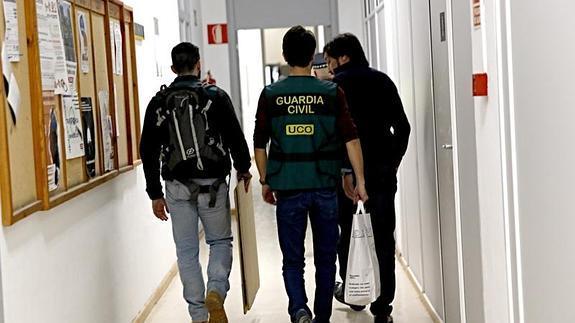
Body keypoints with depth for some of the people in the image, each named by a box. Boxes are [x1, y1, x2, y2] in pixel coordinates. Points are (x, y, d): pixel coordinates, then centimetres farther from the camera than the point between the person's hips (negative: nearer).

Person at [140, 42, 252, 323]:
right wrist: (243, 168, 15)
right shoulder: (215, 96, -4)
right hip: (212, 185, -1)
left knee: (187, 252, 10)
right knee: (220, 241, 16)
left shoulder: (158, 102, 4)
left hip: (177, 188, 2)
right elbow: (236, 138, -4)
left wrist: (155, 194, 10)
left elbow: (149, 152, 4)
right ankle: (216, 290, -9)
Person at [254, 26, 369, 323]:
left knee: (292, 259, 9)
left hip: (288, 187, 0)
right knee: (325, 258, 14)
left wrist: (265, 182, 13)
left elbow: (260, 144, 3)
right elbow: (351, 139, -5)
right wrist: (360, 181, 0)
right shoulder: (332, 92, -2)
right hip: (325, 186, 0)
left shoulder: (270, 94, -1)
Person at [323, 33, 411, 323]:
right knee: (383, 238, 4)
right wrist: (392, 163, 13)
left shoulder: (336, 85, -4)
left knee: (347, 233, 15)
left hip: (349, 171, -3)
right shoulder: (382, 81, 9)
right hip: (382, 171, 3)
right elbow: (402, 127, 7)